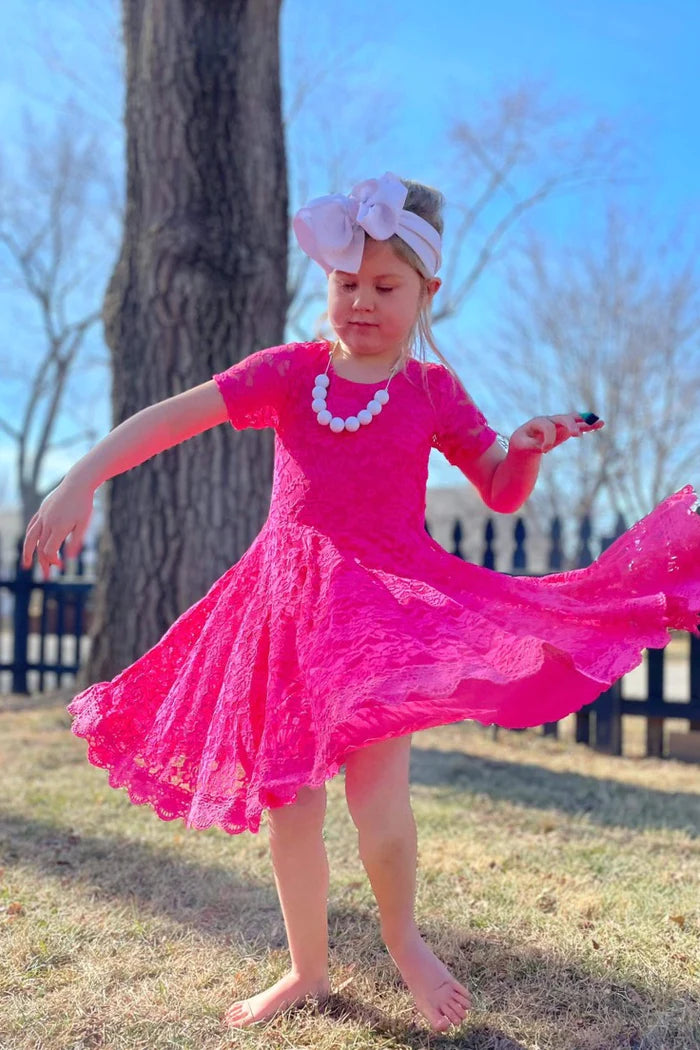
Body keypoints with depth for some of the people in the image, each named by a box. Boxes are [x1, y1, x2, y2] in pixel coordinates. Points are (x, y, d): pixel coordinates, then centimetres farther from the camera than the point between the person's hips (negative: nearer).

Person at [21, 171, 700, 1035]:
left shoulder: (432, 389, 3)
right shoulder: (291, 371, 2)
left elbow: (502, 493, 9)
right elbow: (173, 416, -6)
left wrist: (525, 448, -14)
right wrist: (81, 480, -18)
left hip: (390, 599, -2)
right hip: (292, 602, 2)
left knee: (375, 786, -15)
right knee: (288, 799, 7)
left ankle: (404, 940, 18)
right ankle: (308, 970, 29)